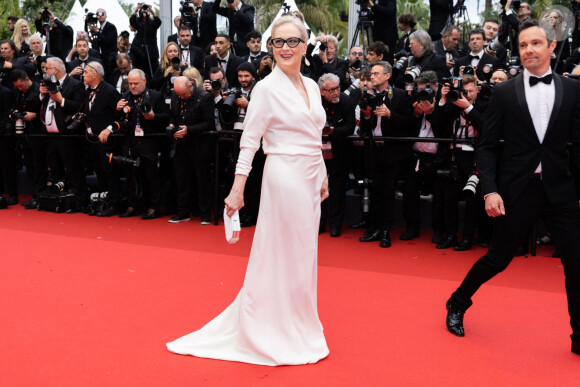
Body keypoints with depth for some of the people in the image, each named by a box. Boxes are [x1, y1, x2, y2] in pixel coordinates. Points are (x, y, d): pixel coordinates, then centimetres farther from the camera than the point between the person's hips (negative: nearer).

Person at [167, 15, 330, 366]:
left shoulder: (312, 86, 11)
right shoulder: (267, 88, -9)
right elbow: (249, 141, -12)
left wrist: (323, 178, 17)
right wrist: (237, 189, -17)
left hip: (310, 179, 7)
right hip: (284, 177, -7)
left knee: (304, 254, 14)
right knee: (280, 255, 0)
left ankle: (297, 325, 29)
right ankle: (270, 331, 15)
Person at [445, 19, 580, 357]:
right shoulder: (505, 92, 1)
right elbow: (488, 146, 0)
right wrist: (490, 190, -10)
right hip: (517, 190, -2)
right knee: (498, 258, 7)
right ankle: (458, 304, 32)